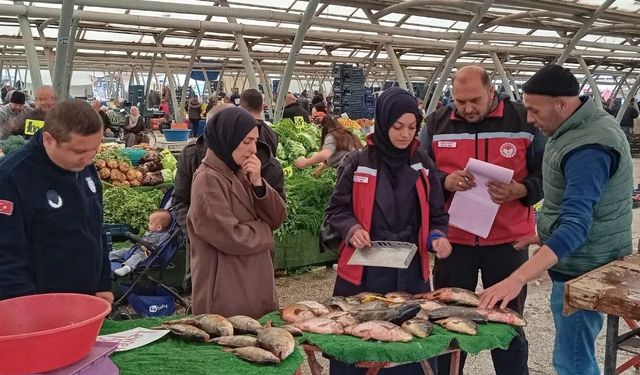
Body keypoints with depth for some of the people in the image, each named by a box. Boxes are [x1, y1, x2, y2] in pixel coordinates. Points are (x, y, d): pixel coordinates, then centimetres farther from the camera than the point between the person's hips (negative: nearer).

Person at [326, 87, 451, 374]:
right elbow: (336, 210, 3)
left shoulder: (423, 165, 5)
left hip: (410, 272, 2)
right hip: (363, 272, -2)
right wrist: (352, 229, -16)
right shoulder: (357, 163, -4)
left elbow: (436, 215, 11)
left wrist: (437, 237, -9)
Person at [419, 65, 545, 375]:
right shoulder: (436, 123, 1)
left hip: (507, 241, -1)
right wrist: (445, 181, -14)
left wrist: (519, 191, -19)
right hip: (453, 240, 2)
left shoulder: (524, 120, -4)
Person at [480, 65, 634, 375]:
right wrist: (547, 235, 16)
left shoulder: (588, 148, -26)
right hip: (579, 264, 10)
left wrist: (517, 279, -42)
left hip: (583, 272, -10)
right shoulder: (579, 128, 6)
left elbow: (576, 226, -36)